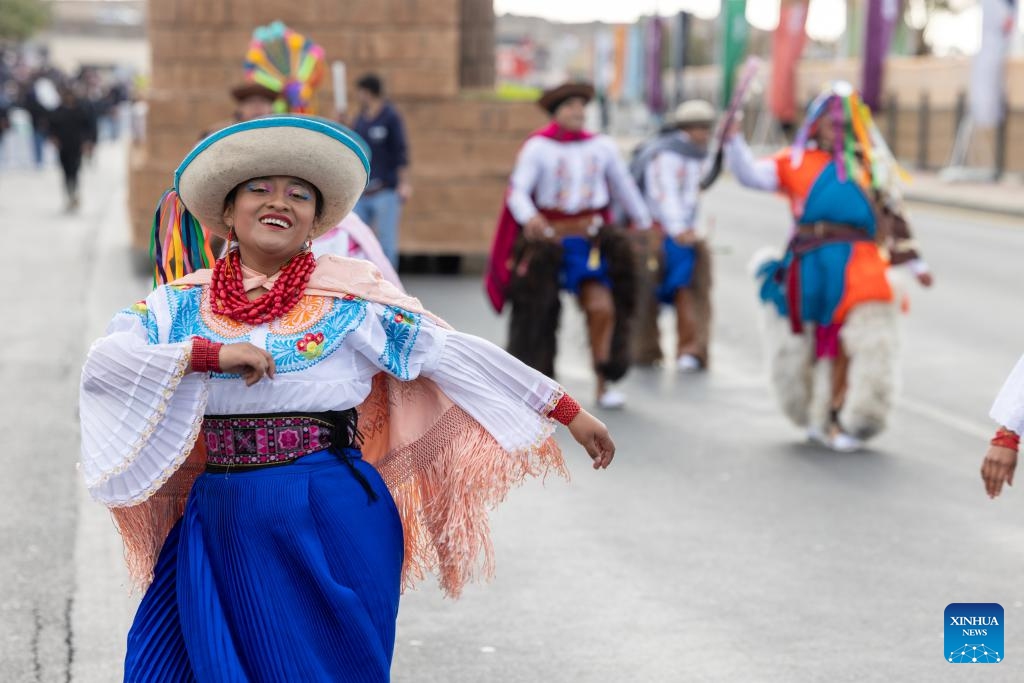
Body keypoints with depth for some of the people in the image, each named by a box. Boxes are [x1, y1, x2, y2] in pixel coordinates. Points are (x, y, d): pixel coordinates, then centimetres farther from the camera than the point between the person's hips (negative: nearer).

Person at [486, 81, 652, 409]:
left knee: (602, 307, -13)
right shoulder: (537, 147, -7)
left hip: (591, 240, 2)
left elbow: (624, 186, 17)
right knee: (539, 314, 3)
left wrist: (645, 223, 24)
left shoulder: (602, 146, 4)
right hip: (548, 241, -2)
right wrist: (529, 217, -37)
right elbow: (517, 191, -16)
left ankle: (604, 384, -4)